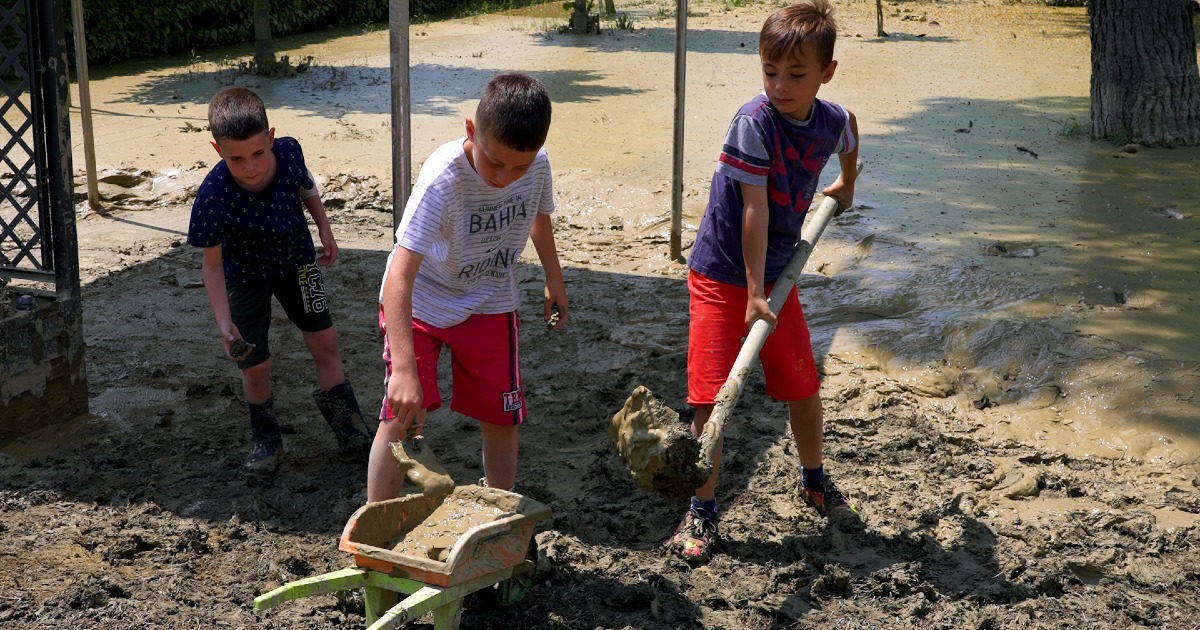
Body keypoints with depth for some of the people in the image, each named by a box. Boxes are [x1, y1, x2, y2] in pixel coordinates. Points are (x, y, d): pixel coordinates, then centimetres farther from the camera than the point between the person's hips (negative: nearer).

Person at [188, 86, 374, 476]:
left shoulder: (289, 152, -28)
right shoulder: (213, 198, -36)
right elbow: (213, 263, -22)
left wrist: (324, 229, 6)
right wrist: (224, 322, -30)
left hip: (296, 260, 3)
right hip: (246, 278, -2)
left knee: (325, 343, 3)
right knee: (255, 365, 1)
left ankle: (350, 431, 17)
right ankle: (265, 438, 27)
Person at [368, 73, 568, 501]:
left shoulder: (537, 165, -18)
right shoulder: (443, 179, -34)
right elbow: (400, 276, -41)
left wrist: (554, 280, 19)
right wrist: (405, 368, -49)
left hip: (491, 303, 4)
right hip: (420, 302, -4)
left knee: (502, 418, 6)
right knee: (402, 417, -12)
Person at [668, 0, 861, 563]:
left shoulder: (832, 121, -5)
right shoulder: (755, 121, -22)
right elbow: (755, 209, -23)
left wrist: (846, 186, 38)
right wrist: (753, 293, -21)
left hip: (777, 270, 5)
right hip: (722, 274, -5)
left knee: (802, 385, 13)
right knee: (711, 395, -7)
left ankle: (814, 480, 38)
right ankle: (702, 510, 6)